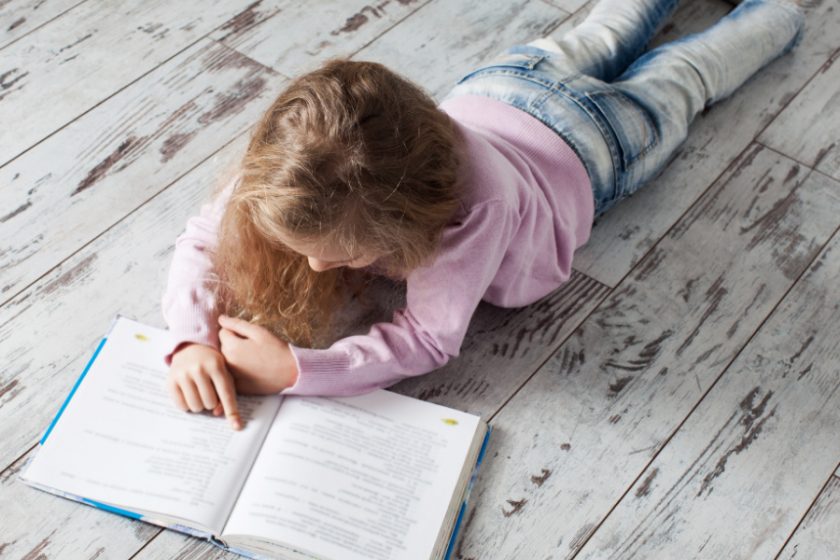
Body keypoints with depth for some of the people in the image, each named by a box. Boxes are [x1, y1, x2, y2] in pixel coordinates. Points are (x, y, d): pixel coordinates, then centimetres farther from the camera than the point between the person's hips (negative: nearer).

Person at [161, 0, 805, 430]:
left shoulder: (476, 208, -53)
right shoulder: (295, 169, -39)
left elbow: (430, 339, -45)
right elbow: (205, 239, -28)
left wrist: (295, 370, -55)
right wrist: (193, 337, -47)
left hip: (585, 144, -3)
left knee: (679, 77, 28)